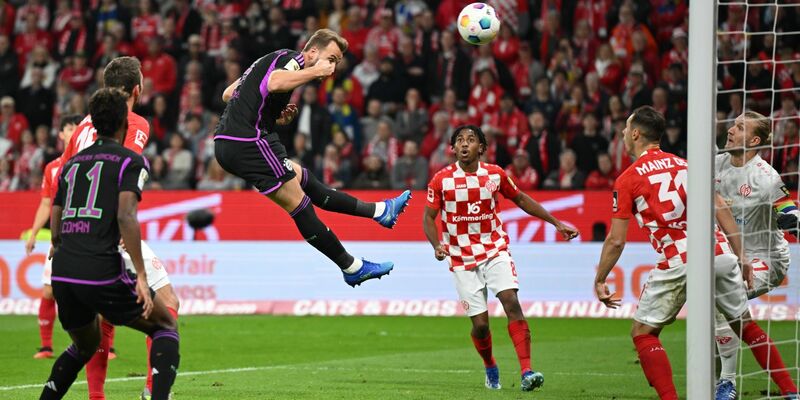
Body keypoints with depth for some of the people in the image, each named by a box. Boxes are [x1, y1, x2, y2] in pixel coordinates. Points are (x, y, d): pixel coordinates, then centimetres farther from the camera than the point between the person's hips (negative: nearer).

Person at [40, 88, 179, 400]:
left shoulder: (72, 163, 19)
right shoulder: (131, 161, 1)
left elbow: (55, 226, 19)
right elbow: (126, 216, -13)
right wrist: (141, 276, -14)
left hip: (62, 272, 6)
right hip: (102, 273, -6)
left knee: (85, 346, 30)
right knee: (166, 327, 13)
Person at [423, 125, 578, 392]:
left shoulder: (495, 174, 0)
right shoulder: (441, 180, -6)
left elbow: (520, 199, 15)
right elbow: (429, 218, 1)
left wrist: (556, 223, 13)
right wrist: (437, 246, -18)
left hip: (495, 251, 1)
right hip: (462, 259, -1)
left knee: (511, 302, -20)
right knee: (480, 323, -4)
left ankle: (527, 372, -25)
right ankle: (490, 368, 27)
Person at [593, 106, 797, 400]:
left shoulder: (627, 180, 4)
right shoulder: (684, 164, 17)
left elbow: (616, 241, 2)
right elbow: (722, 210, 11)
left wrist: (599, 281, 14)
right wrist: (741, 258, 15)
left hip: (680, 263, -5)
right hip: (720, 254, 5)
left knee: (643, 333, 7)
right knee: (746, 325, 20)